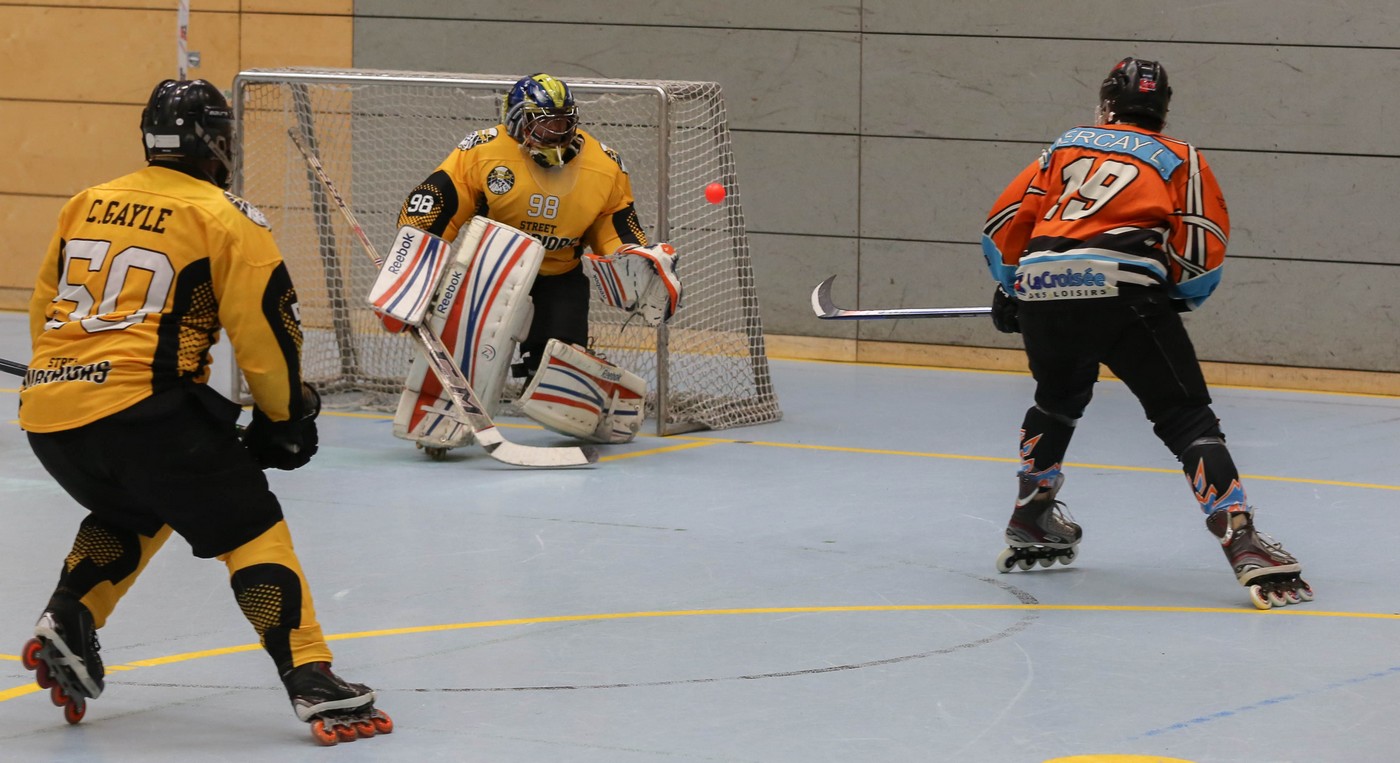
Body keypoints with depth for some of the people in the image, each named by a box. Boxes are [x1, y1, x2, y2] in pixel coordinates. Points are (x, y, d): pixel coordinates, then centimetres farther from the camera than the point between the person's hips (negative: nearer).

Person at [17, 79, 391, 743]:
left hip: (46, 413, 6)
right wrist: (285, 416, 13)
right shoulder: (226, 217, 1)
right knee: (249, 528, 1)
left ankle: (65, 625, 15)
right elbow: (264, 329, -1)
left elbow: (43, 312, 25)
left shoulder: (85, 205, 18)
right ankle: (310, 681, -10)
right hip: (142, 409, -6)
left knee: (133, 510, 32)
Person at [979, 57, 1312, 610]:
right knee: (1186, 419, -2)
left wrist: (1009, 291, 41)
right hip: (1124, 291, -3)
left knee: (1059, 400, 32)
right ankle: (1241, 541, -18)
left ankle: (1030, 525, 41)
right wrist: (1181, 296, 28)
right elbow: (1204, 253, 8)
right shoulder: (1182, 160, 21)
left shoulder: (1066, 147, 29)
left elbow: (1004, 224, 25)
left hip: (1042, 291, 4)